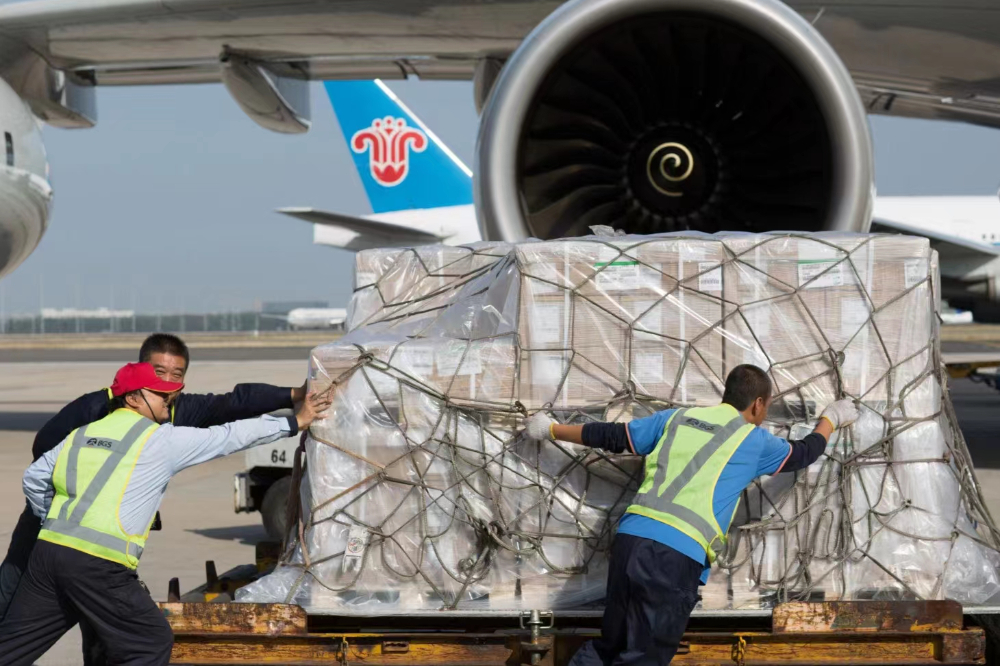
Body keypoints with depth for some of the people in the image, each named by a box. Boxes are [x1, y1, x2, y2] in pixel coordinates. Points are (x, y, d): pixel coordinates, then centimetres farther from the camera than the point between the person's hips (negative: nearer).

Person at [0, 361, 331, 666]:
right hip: (98, 565, -6)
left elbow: (34, 478, 23)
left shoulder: (81, 434, 18)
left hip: (48, 551, 6)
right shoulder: (162, 440, 1)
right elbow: (230, 437, 5)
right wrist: (293, 422, 14)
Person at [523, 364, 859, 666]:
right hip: (678, 555, -5)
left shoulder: (678, 417, 20)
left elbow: (612, 436, 27)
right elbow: (803, 453, 28)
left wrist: (552, 430, 41)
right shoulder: (753, 440, 9)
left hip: (630, 538, 6)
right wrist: (831, 419, 49)